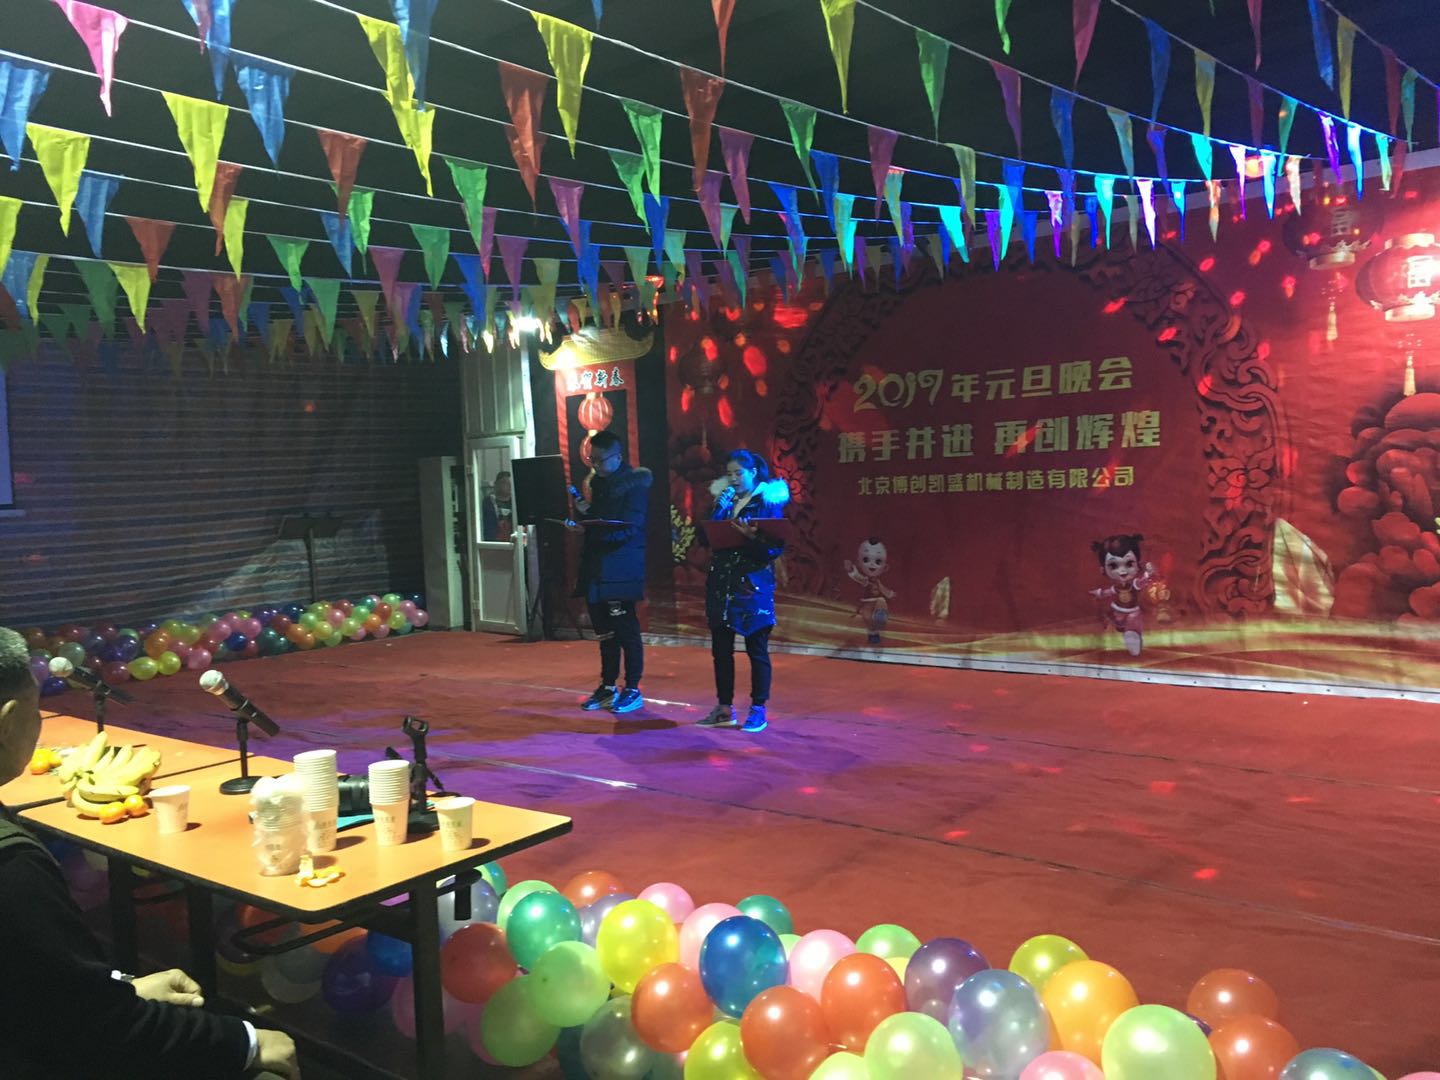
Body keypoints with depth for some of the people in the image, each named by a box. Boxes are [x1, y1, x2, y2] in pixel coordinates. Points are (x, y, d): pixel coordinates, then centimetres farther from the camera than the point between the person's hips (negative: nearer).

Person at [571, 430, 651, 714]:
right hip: (596, 569, 8)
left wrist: (589, 529, -29)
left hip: (621, 570, -8)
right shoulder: (598, 482, 15)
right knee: (604, 631, 13)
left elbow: (627, 530, -19)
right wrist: (582, 509, 0)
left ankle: (633, 691, 7)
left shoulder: (635, 484, -10)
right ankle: (608, 687, 22)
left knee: (626, 630, -2)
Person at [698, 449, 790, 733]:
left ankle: (758, 710, 8)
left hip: (753, 584, -5)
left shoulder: (768, 501, -2)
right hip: (721, 583, 6)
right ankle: (724, 709, 15)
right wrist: (720, 508, -5)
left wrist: (753, 537, -26)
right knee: (721, 648, 7)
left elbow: (776, 545, -10)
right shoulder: (724, 500, 14)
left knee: (757, 648, 1)